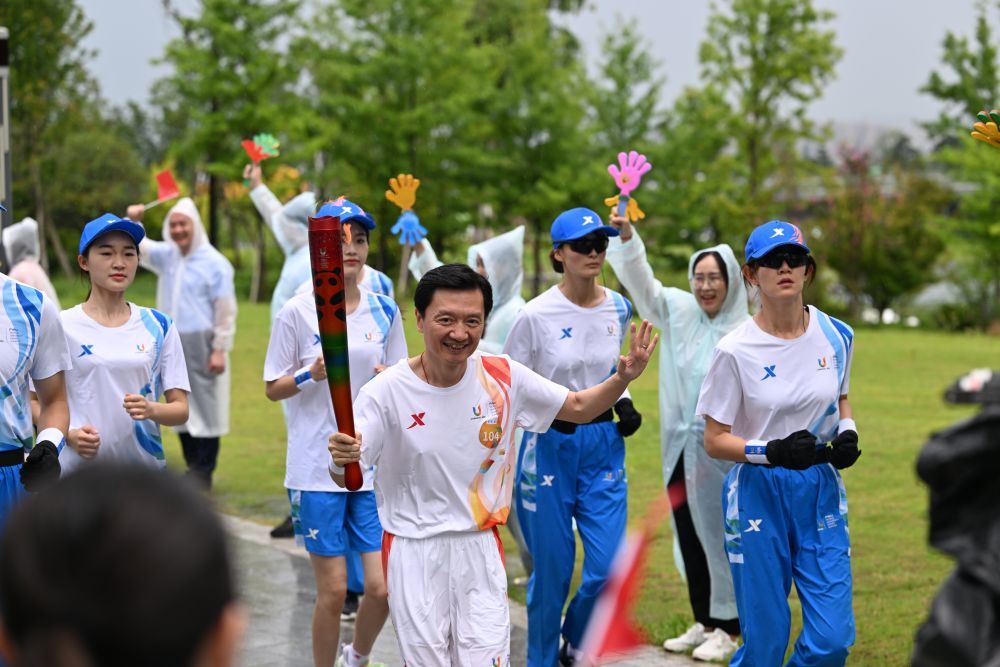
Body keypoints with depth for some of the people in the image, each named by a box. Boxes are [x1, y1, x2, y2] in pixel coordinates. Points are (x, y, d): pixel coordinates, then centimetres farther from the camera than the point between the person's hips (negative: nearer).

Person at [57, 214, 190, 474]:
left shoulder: (159, 326, 7)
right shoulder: (62, 326, 0)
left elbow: (181, 409, 6)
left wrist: (151, 410, -16)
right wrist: (68, 434, -15)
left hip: (144, 463, 2)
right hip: (78, 465, -2)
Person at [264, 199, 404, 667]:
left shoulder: (384, 311, 5)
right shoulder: (298, 312, -5)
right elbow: (273, 389, -1)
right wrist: (311, 374, -19)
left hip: (375, 466, 3)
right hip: (317, 468, -3)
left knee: (382, 587, -1)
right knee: (333, 590, -1)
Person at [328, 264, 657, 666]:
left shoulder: (504, 377, -6)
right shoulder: (387, 392, -14)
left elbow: (578, 408, 6)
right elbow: (348, 479, -13)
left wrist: (622, 379, -13)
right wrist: (341, 461, -38)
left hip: (481, 548, 2)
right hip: (413, 553, -2)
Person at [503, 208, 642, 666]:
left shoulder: (619, 308, 3)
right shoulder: (537, 315, -11)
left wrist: (624, 403, 4)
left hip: (604, 444, 4)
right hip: (550, 447, -4)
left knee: (607, 566, -1)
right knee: (552, 569, 3)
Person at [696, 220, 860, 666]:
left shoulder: (835, 336, 0)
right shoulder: (735, 350, -12)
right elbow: (714, 441, -7)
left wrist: (848, 432, -3)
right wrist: (771, 452, -24)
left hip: (821, 493, 3)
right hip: (759, 496, -3)